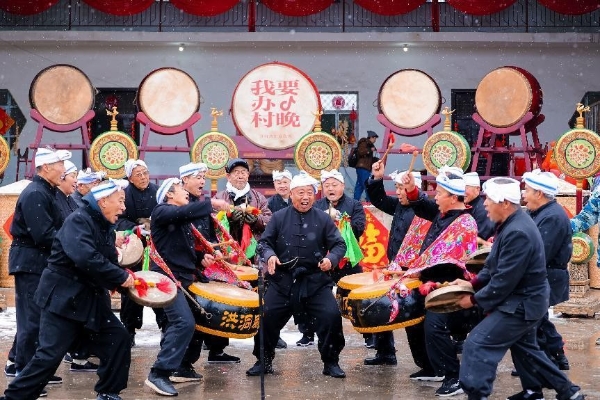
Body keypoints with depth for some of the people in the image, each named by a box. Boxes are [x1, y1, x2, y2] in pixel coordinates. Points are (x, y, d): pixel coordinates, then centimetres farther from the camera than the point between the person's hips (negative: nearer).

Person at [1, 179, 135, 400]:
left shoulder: (105, 227, 11)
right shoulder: (79, 220, -17)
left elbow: (108, 264, 14)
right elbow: (85, 258, -33)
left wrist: (128, 281, -4)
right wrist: (121, 276, -25)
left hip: (91, 298, 9)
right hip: (63, 298, -9)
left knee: (118, 339, 6)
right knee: (49, 354, -10)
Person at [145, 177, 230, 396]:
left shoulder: (182, 220, 20)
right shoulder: (161, 211, -6)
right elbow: (185, 211, -27)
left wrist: (201, 256, 6)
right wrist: (211, 204, -26)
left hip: (183, 277, 10)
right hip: (167, 277, -10)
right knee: (184, 323, -20)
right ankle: (158, 374, -19)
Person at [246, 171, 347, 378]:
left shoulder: (323, 219, 3)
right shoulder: (279, 217, 5)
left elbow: (339, 244, 2)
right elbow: (264, 242, 5)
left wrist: (331, 259, -18)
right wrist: (269, 255, -17)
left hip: (316, 281, 0)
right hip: (282, 281, 1)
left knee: (331, 316, -13)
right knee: (265, 317, -3)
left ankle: (331, 363, 6)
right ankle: (264, 361, 18)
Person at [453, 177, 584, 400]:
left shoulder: (517, 233, -28)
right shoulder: (512, 223, 4)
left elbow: (504, 281, -26)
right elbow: (495, 265, 14)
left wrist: (474, 300, -15)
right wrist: (474, 283, 1)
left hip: (521, 304, -11)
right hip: (525, 300, 11)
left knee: (477, 344, -11)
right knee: (524, 349, 24)